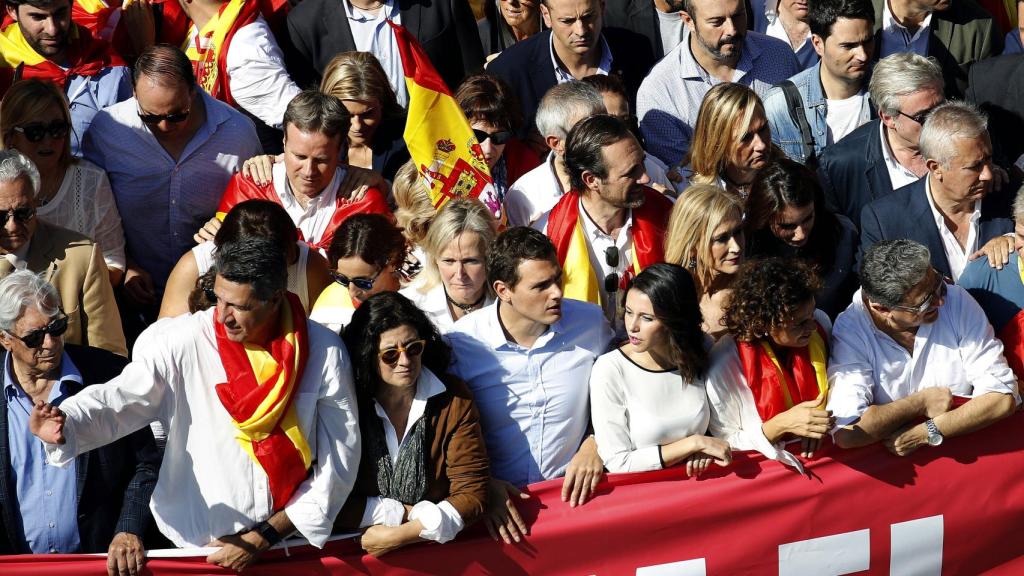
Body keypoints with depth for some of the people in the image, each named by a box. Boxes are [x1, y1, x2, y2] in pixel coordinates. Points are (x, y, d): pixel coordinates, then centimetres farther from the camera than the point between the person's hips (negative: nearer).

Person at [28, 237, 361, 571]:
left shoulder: (324, 353, -4)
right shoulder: (183, 342, -6)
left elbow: (340, 459, -1)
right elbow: (118, 400, -11)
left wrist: (263, 538, -4)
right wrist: (66, 426, -34)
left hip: (290, 542, 0)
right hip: (194, 547, 0)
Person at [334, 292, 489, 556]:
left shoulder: (454, 400, -2)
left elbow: (471, 492, -5)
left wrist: (402, 534, -14)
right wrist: (406, 513, -11)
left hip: (437, 546, 0)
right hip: (359, 553, 0)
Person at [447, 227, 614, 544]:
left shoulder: (590, 322, -1)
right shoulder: (460, 343, -8)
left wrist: (596, 444, 0)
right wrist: (484, 484, -13)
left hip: (575, 493, 2)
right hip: (499, 500, -2)